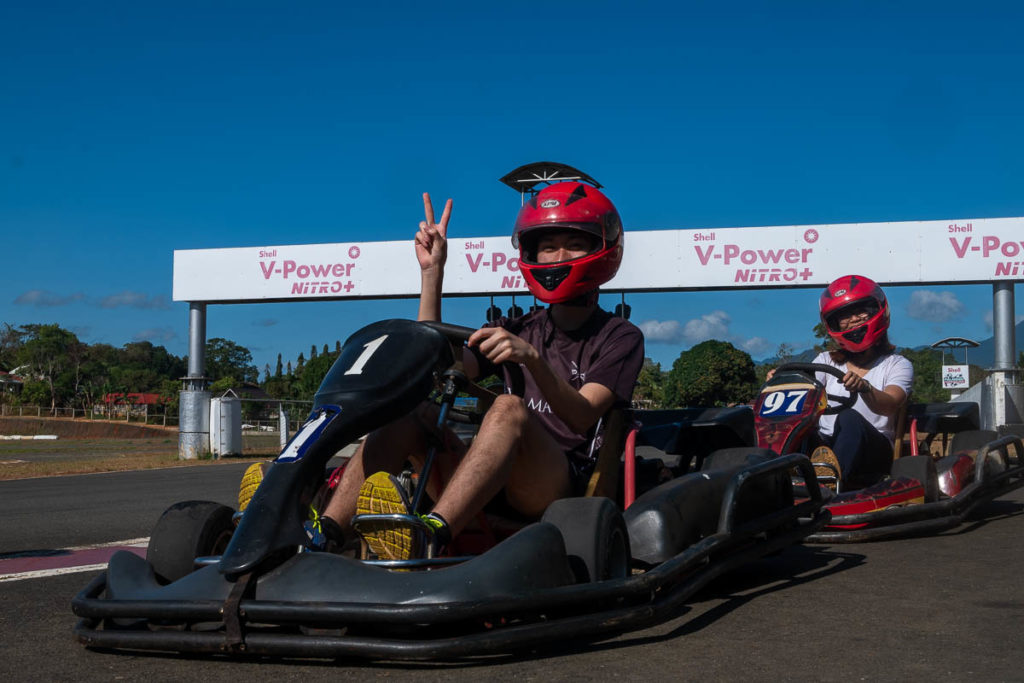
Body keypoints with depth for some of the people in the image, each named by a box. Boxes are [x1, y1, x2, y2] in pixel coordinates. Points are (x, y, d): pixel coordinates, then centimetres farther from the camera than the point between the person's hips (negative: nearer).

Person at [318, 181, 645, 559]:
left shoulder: (620, 337, 8)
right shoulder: (519, 330, 22)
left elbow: (581, 416, -11)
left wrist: (531, 358, -29)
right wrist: (432, 272, 5)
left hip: (565, 490, -5)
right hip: (496, 489, 5)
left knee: (508, 408, -33)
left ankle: (426, 539, -54)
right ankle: (324, 535, -33)